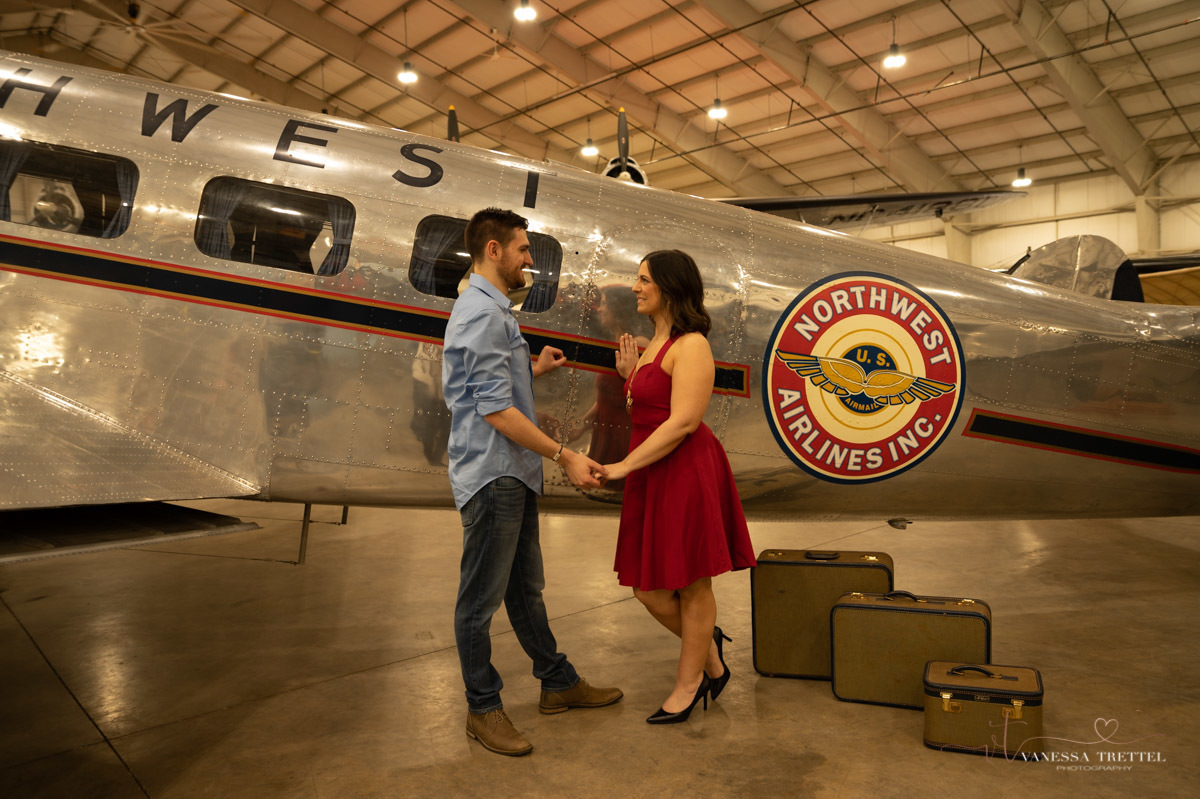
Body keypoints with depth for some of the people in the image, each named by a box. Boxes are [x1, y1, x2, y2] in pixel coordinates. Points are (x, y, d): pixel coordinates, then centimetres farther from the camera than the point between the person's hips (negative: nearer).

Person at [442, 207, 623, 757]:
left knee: (525, 587, 18)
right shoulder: (483, 314, -16)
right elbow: (495, 409, -22)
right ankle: (483, 709, 17)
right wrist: (564, 456, -19)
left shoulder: (491, 310, 18)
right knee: (482, 597, 3)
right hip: (492, 473, -11)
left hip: (513, 474, 11)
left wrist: (533, 370, 21)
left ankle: (558, 682, 31)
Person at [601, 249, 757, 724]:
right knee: (646, 587, 13)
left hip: (685, 472, -9)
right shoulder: (655, 342, 16)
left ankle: (688, 684, 26)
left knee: (690, 586, 7)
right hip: (651, 476, 9)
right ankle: (710, 656, 36)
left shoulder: (690, 346, -13)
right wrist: (630, 375, 7)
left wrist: (624, 466, -20)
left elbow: (683, 421, -21)